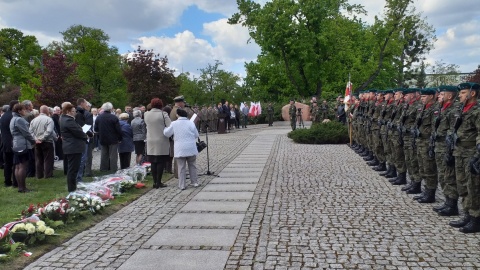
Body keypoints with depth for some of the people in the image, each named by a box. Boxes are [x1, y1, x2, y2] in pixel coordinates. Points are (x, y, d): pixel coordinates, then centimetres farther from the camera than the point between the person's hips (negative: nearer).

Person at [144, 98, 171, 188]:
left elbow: (147, 125, 11)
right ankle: (159, 182, 3)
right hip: (162, 142, -4)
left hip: (151, 142, 4)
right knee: (161, 162, 2)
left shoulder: (146, 114, 2)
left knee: (153, 162, 9)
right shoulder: (163, 114, -10)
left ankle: (155, 182, 12)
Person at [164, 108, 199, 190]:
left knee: (181, 167, 4)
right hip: (191, 149, 1)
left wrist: (166, 128, 25)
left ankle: (182, 185, 6)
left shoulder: (174, 124, -5)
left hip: (180, 149, -1)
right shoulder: (191, 123, -1)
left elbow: (166, 133, 4)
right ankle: (195, 182, 20)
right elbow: (196, 135, 5)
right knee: (192, 166, 15)